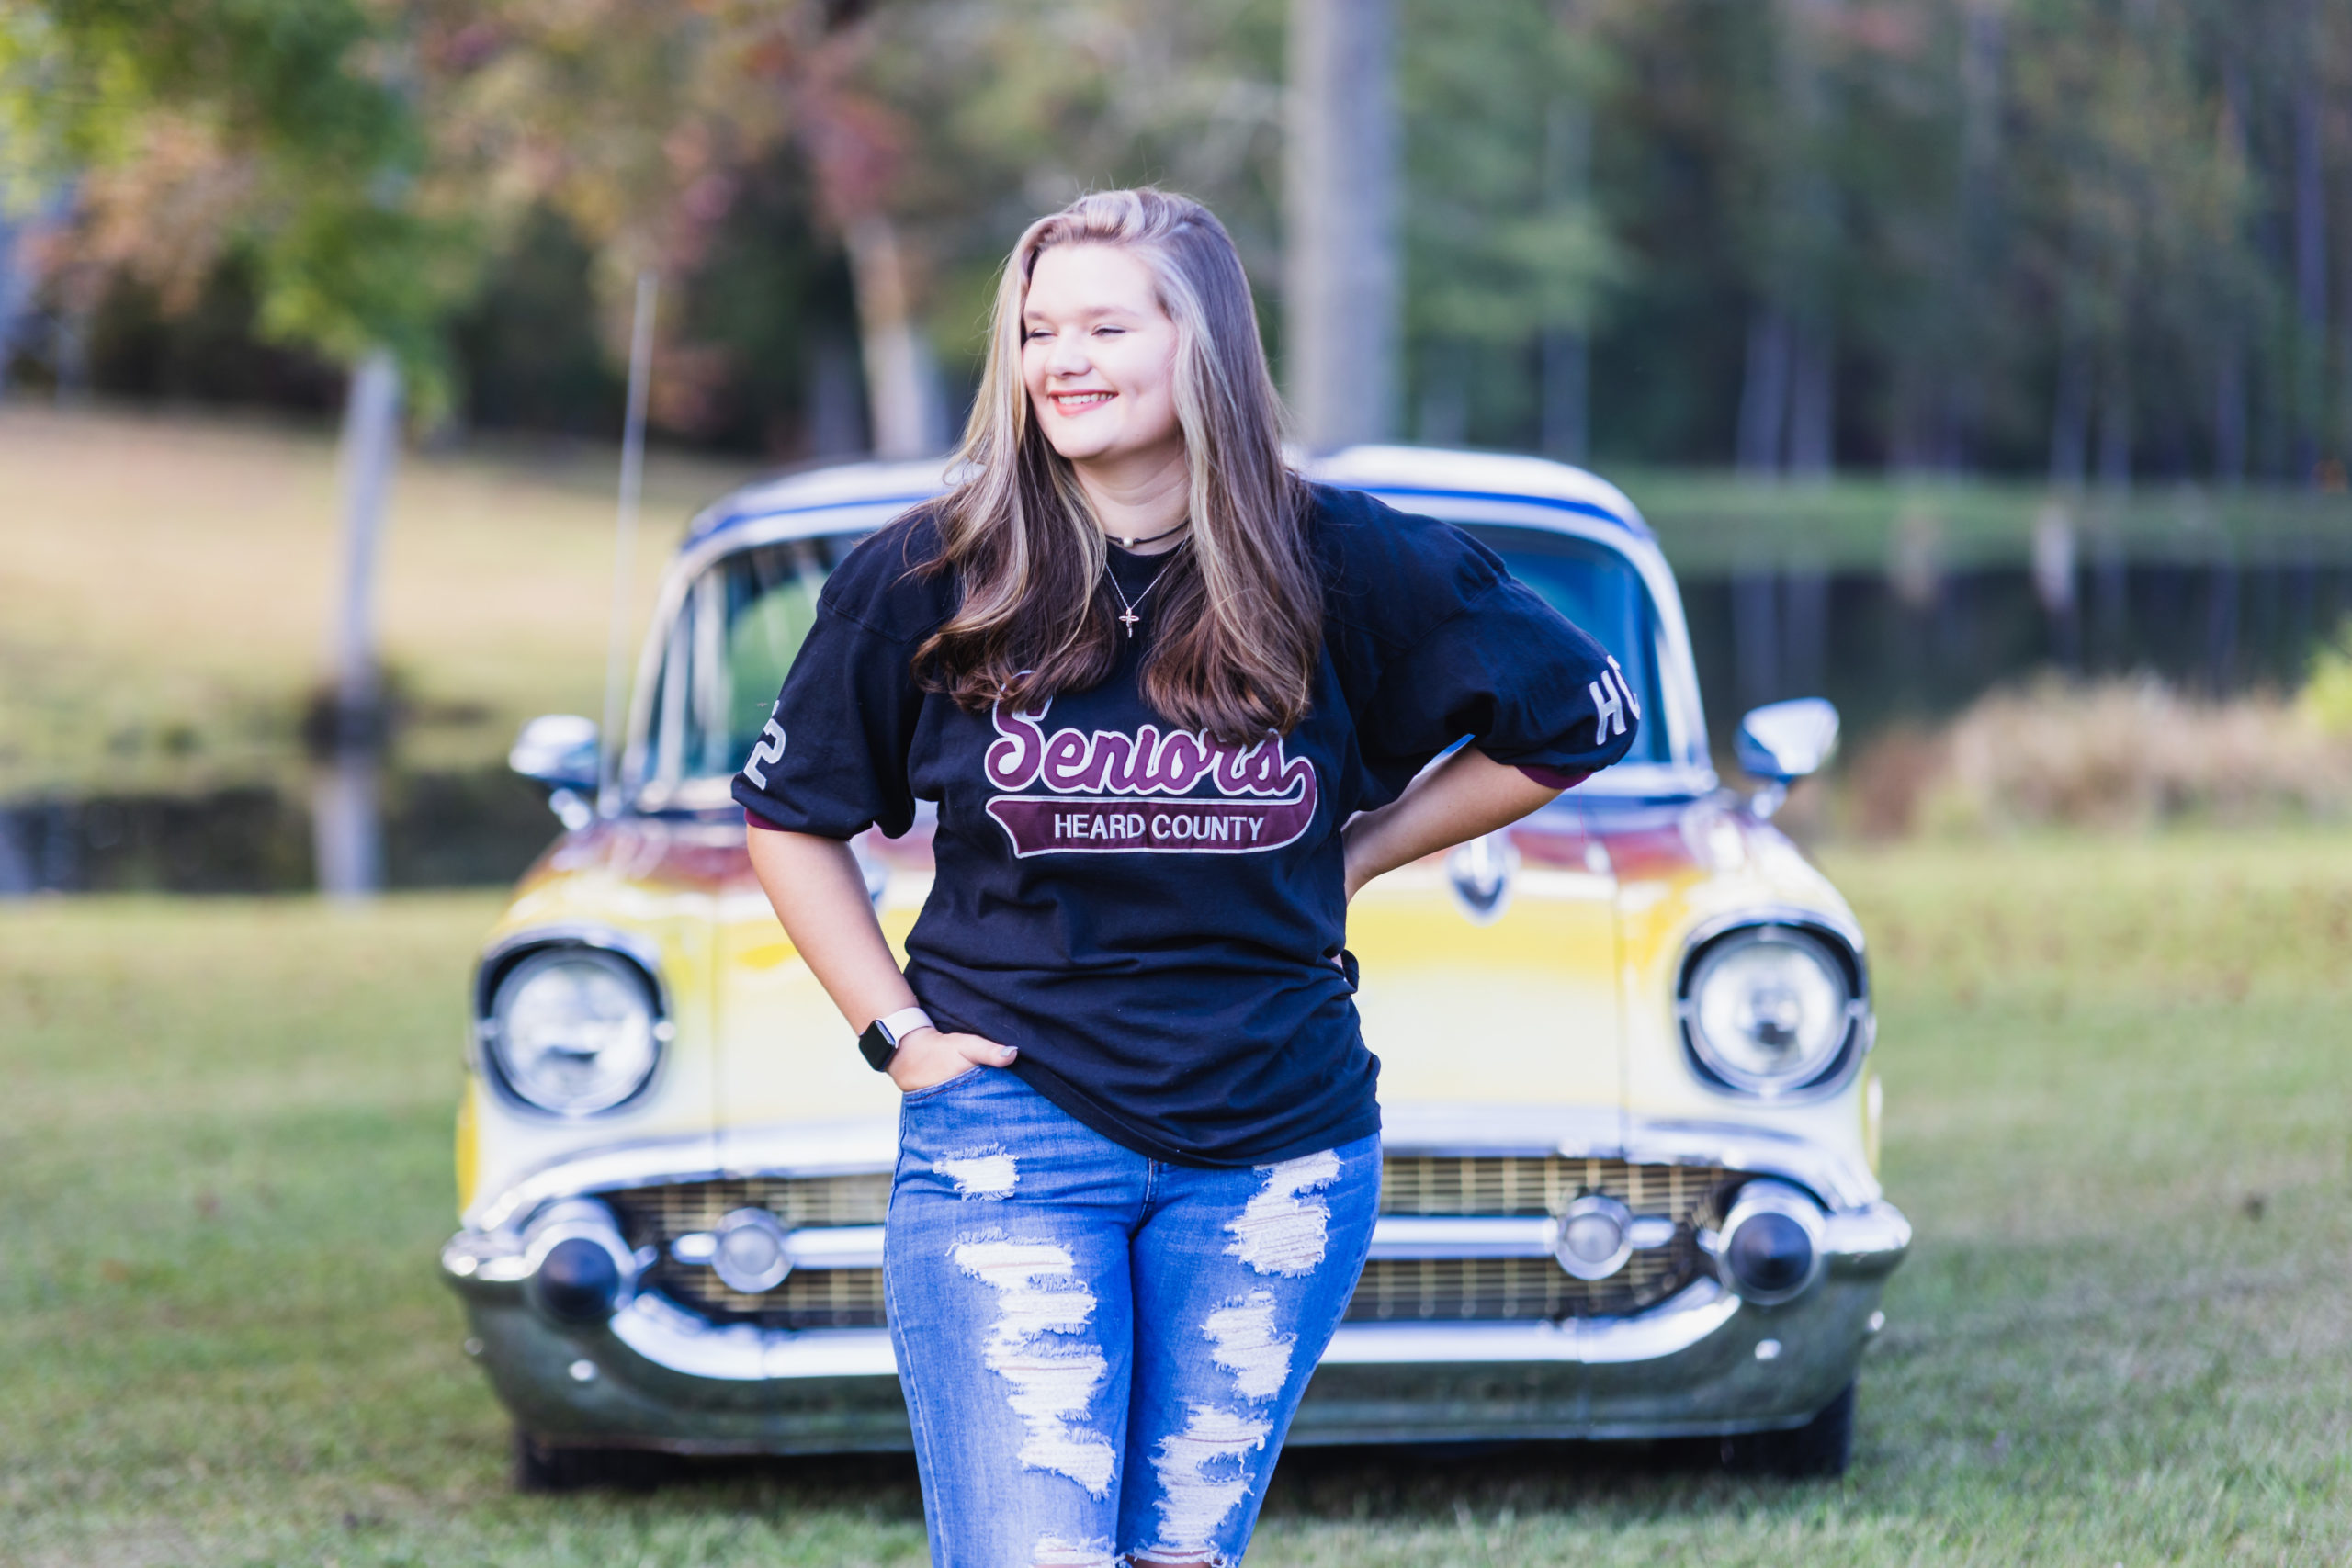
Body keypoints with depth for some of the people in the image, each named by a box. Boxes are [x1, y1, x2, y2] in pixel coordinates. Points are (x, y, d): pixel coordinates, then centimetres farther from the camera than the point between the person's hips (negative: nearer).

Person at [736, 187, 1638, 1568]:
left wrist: (1348, 858, 6)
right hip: (1010, 1132, -1)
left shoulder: (1345, 567, -1)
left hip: (1276, 1153, 1)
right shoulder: (926, 582, -2)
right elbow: (790, 817, 10)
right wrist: (894, 1030, 0)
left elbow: (1580, 719, 11)